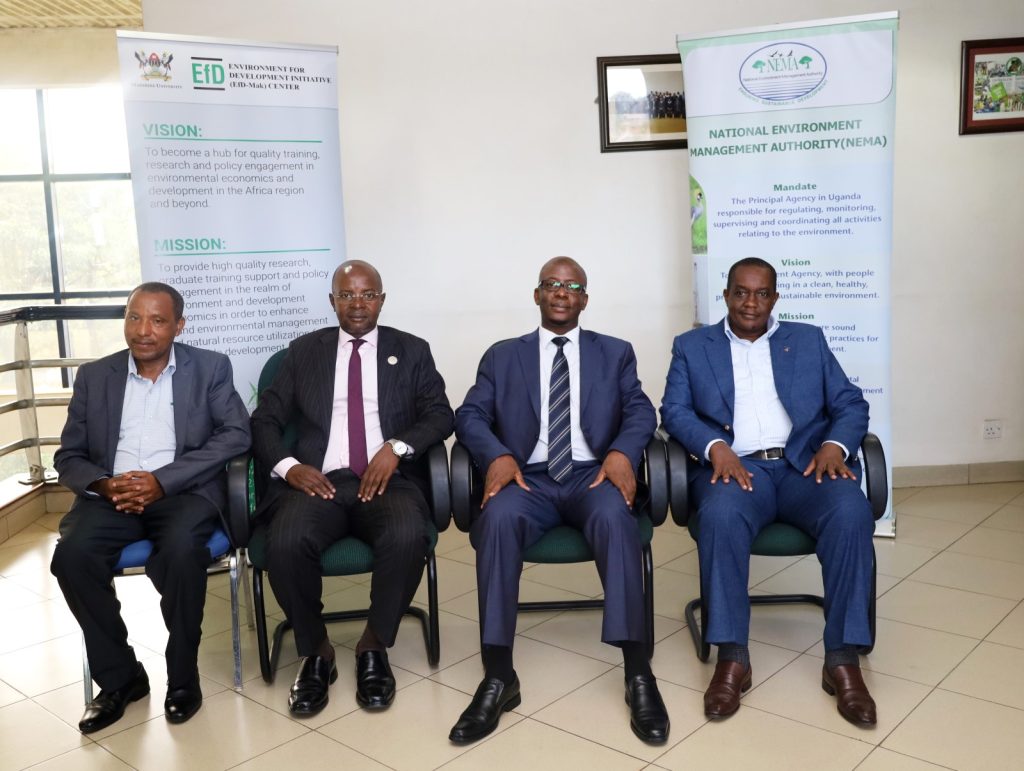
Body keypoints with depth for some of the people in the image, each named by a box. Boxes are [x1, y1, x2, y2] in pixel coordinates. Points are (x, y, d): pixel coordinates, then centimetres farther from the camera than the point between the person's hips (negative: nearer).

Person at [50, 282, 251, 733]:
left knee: (181, 550, -34)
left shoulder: (210, 368, 5)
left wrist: (163, 480, -16)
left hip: (184, 492, -3)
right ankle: (119, 677, -6)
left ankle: (183, 676, -11)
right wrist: (103, 485, -12)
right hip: (111, 496, 3)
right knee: (72, 556, -26)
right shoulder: (94, 376, 13)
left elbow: (236, 434, -7)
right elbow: (69, 456, 12)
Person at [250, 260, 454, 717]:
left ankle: (374, 647, -7)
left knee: (408, 537, -33)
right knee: (285, 543, -31)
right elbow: (265, 420, 11)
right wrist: (288, 466, -10)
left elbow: (440, 416, 5)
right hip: (318, 480, 1)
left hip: (388, 479, 0)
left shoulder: (411, 351, 15)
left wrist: (396, 447, -14)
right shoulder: (304, 352, 17)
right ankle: (315, 652, -4)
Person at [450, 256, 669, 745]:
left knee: (614, 517, -36)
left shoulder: (615, 353, 17)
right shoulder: (502, 356, 17)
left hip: (593, 476, 0)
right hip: (528, 479, 1)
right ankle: (498, 679, -29)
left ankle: (638, 674, -30)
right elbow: (470, 416, 6)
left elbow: (640, 411, 4)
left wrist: (622, 452, -19)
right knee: (499, 518, -34)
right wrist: (498, 455, -16)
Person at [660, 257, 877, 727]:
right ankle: (732, 658, -26)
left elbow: (850, 404, 13)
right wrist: (716, 447, -16)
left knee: (851, 512, -31)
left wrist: (835, 446, -10)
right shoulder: (692, 346, 16)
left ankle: (843, 659, -22)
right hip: (735, 467, -1)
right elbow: (674, 410, 4)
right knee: (720, 516, -36)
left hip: (805, 464, 2)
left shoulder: (808, 340, 20)